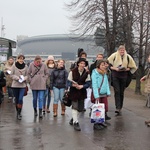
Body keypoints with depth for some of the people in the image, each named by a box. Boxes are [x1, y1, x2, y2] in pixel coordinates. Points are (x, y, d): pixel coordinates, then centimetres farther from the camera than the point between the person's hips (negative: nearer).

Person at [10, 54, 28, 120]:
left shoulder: (25, 66, -2)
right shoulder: (14, 66, -4)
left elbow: (27, 75, 6)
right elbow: (11, 75, -1)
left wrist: (24, 78, -15)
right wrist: (17, 77, -17)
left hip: (23, 85, -1)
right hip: (15, 85, 1)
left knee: (20, 99, -12)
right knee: (16, 99, 10)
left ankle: (19, 113, -4)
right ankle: (18, 112, 26)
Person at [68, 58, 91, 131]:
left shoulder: (86, 73, -2)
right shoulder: (72, 72, -9)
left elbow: (88, 83, -3)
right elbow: (69, 82, -7)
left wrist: (82, 86, -21)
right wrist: (74, 85, -27)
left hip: (82, 92, 4)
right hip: (74, 92, -4)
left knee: (80, 108, 12)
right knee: (75, 107, -6)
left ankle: (73, 118, 37)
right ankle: (75, 122, 4)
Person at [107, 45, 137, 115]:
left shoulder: (128, 57, 3)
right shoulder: (114, 56, -2)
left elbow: (132, 67, 10)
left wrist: (126, 69, -9)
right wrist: (115, 68, -14)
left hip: (123, 76, 2)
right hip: (115, 76, -2)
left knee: (121, 92, 7)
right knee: (117, 91, -12)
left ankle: (120, 107, 18)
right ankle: (118, 108, -17)